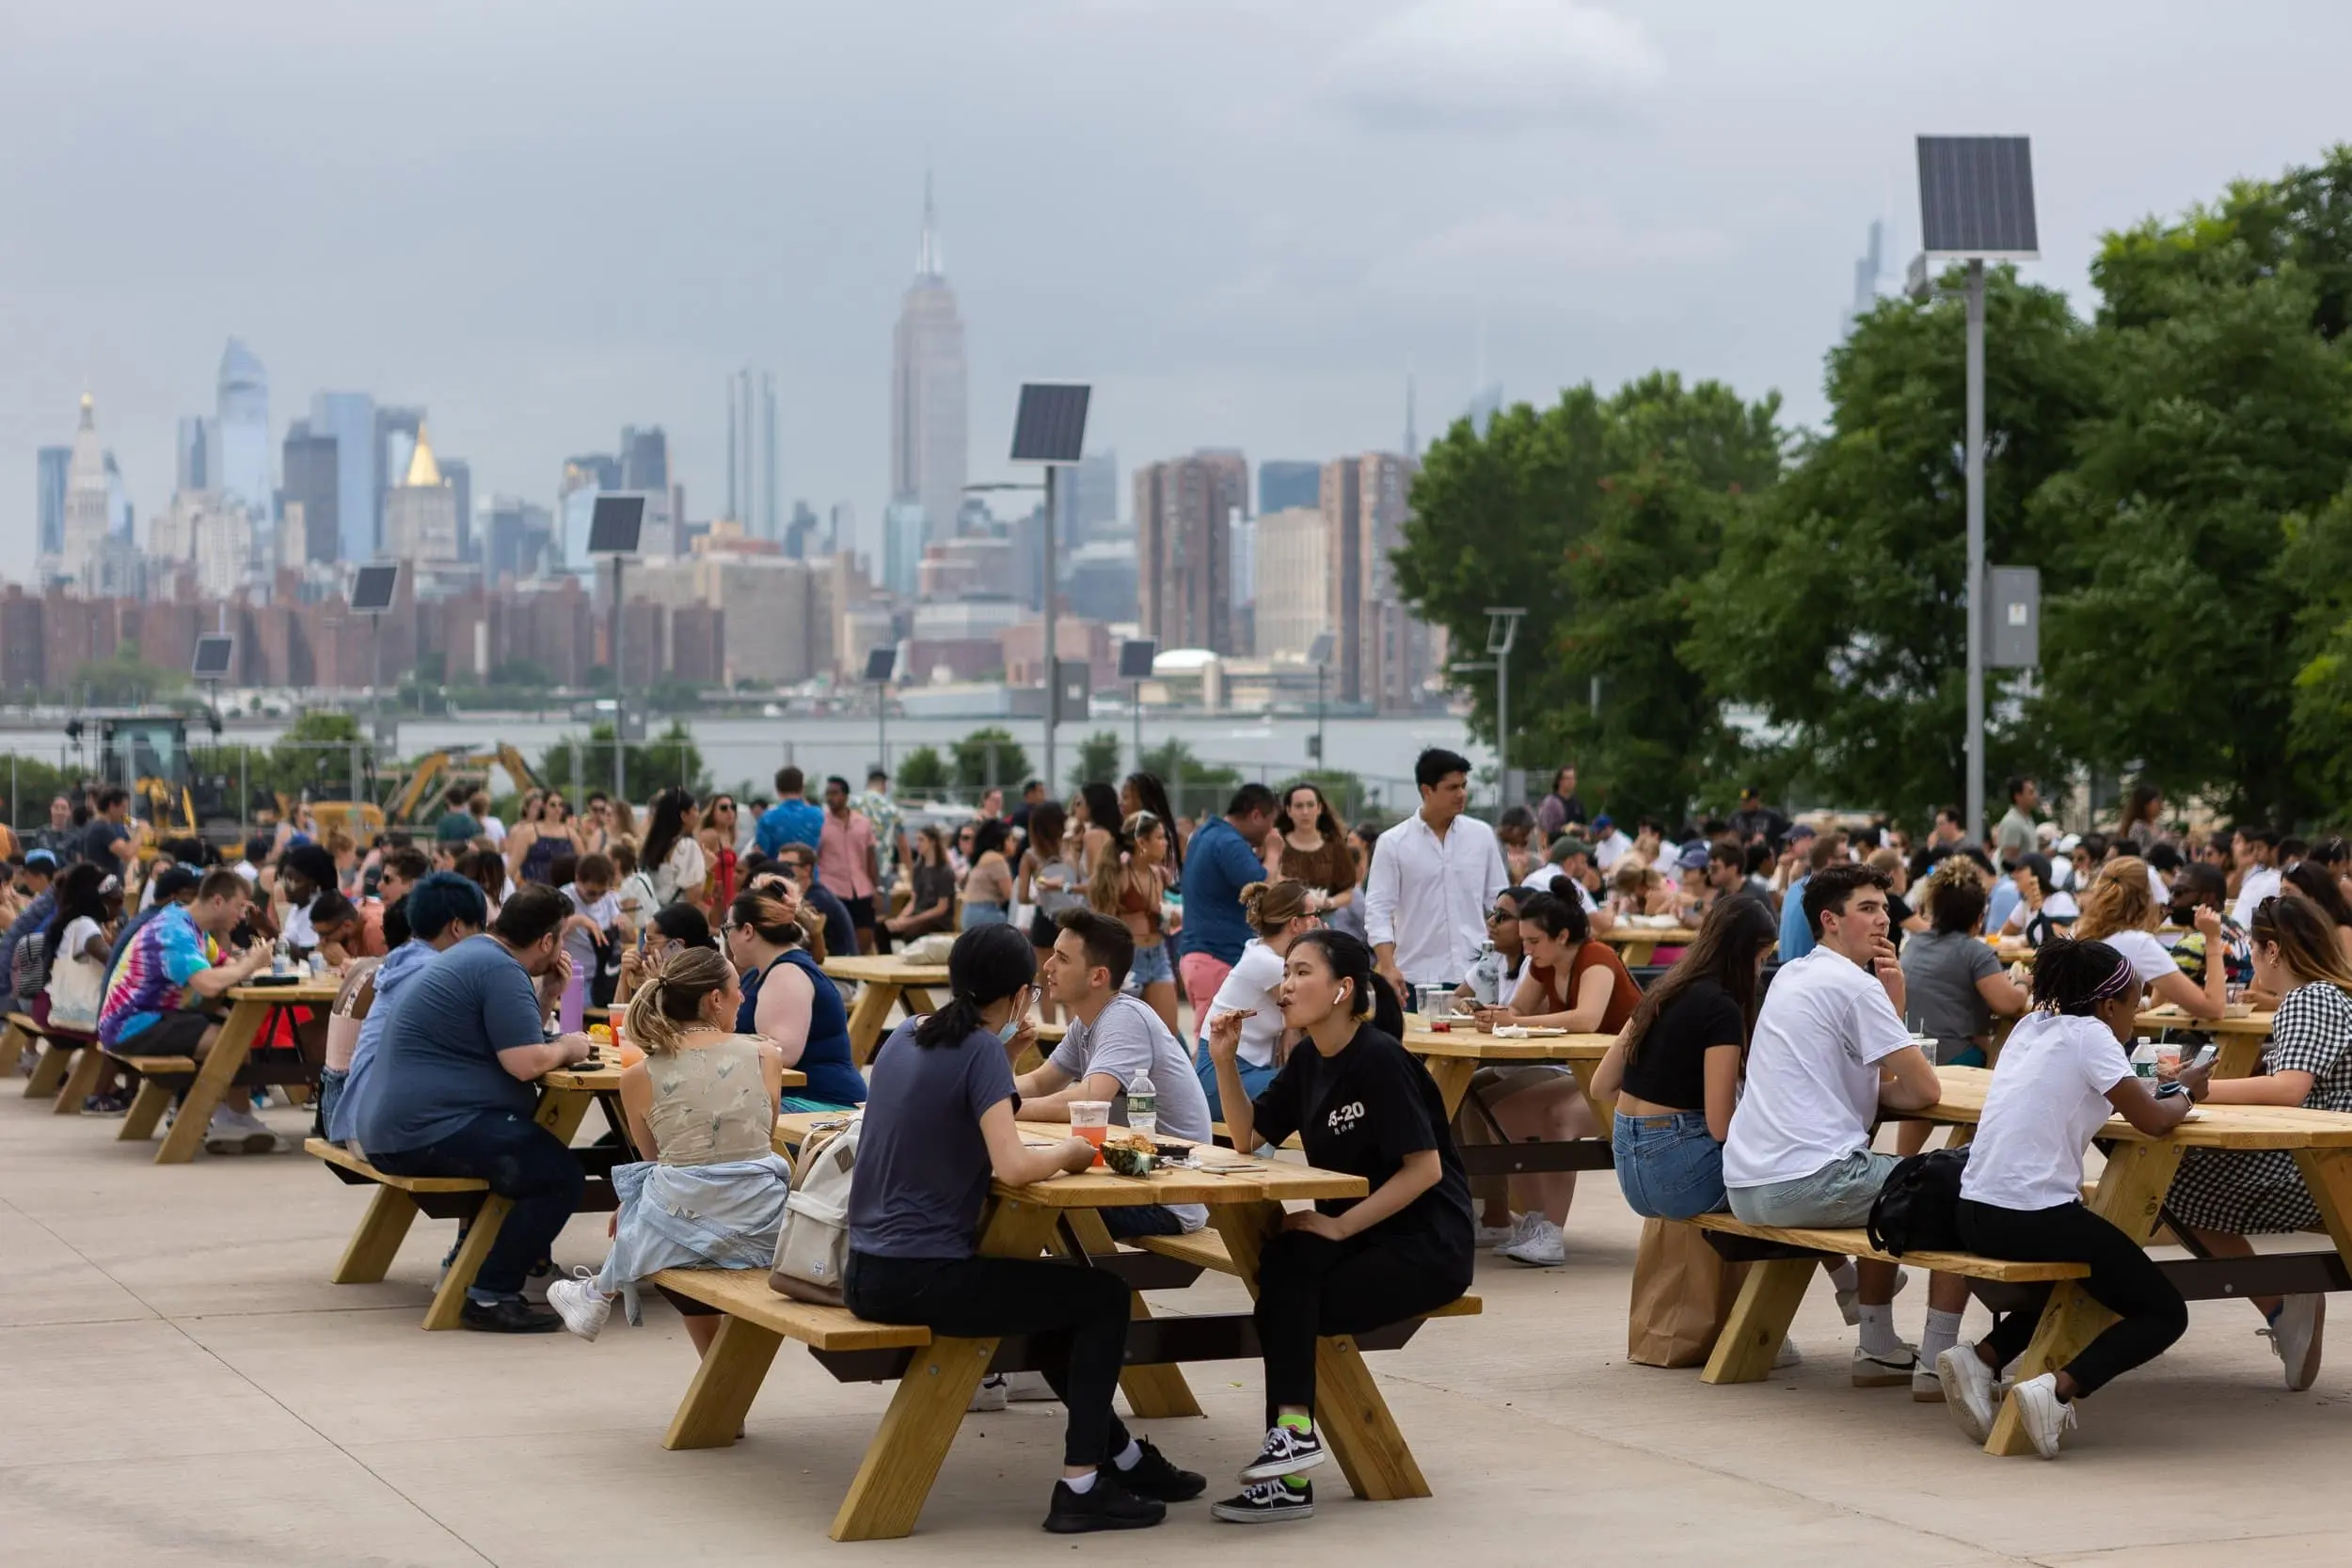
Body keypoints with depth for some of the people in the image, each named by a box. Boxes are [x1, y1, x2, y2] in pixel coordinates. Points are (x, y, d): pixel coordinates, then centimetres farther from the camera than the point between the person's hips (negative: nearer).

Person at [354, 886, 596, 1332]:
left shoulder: (473, 954, 20)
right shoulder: (501, 971, -13)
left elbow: (510, 1038, 27)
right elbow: (527, 1063, -21)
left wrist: (548, 992, 14)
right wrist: (568, 1047, -2)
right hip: (430, 1132, -11)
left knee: (534, 1150, 28)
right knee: (561, 1174, -16)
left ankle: (466, 1264, 28)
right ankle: (490, 1296, -15)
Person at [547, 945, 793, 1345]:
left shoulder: (639, 1078, -1)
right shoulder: (766, 1056, -1)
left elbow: (656, 1161, 12)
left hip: (680, 1227, 0)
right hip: (761, 1226, 0)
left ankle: (601, 1291, 52)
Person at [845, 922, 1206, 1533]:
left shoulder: (905, 1037, 9)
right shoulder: (980, 1051, -14)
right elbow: (1012, 1166, -24)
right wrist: (1067, 1152, -4)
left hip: (865, 1275, 9)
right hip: (923, 1280, -9)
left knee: (1051, 1295, 29)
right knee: (1106, 1298, 8)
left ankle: (1125, 1457, 38)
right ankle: (1080, 1486, 6)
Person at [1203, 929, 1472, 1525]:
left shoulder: (1378, 1059, -17)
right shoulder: (1309, 1060, 8)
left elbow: (1425, 1168, -21)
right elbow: (1248, 1137, 10)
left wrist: (1338, 1225, -22)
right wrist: (1225, 1060, -4)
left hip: (1426, 1246, -7)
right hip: (1354, 1234, 7)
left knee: (1290, 1301, -25)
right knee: (1283, 1265, -21)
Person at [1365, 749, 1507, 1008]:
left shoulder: (1482, 835, 6)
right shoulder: (1394, 843, -2)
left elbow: (1499, 901, 12)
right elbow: (1378, 910, -5)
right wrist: (1388, 967, -17)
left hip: (1476, 976, 2)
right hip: (1417, 979, -2)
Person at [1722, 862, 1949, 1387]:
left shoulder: (1790, 976, 19)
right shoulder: (1854, 984, -9)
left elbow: (1879, 1087, 22)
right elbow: (1925, 1090, -9)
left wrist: (1893, 999, 9)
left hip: (1747, 1186, 9)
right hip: (1809, 1181, -9)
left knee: (1891, 1190, 34)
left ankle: (1878, 1349, 32)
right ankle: (1939, 1359, -1)